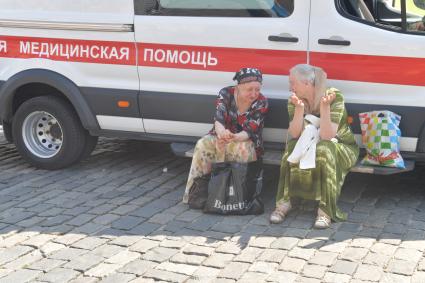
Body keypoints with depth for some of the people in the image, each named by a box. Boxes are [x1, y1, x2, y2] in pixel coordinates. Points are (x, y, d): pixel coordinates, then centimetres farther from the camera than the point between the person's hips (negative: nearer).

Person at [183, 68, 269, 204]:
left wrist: (234, 137, -44)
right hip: (222, 137, 2)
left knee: (243, 149, -36)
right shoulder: (226, 94, -11)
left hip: (246, 141, -1)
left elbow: (249, 131, -20)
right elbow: (218, 119, -24)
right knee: (202, 145, -28)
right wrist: (221, 133, -50)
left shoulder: (262, 103, -14)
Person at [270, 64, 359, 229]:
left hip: (342, 148, -3)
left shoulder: (334, 97, -20)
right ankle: (284, 202, -24)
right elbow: (295, 134, -19)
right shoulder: (294, 101, -7)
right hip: (311, 146, 4)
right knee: (292, 149, -28)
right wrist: (299, 108, -31)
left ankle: (325, 210, -33)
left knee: (323, 150, -37)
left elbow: (327, 136, -28)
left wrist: (324, 106, -39)